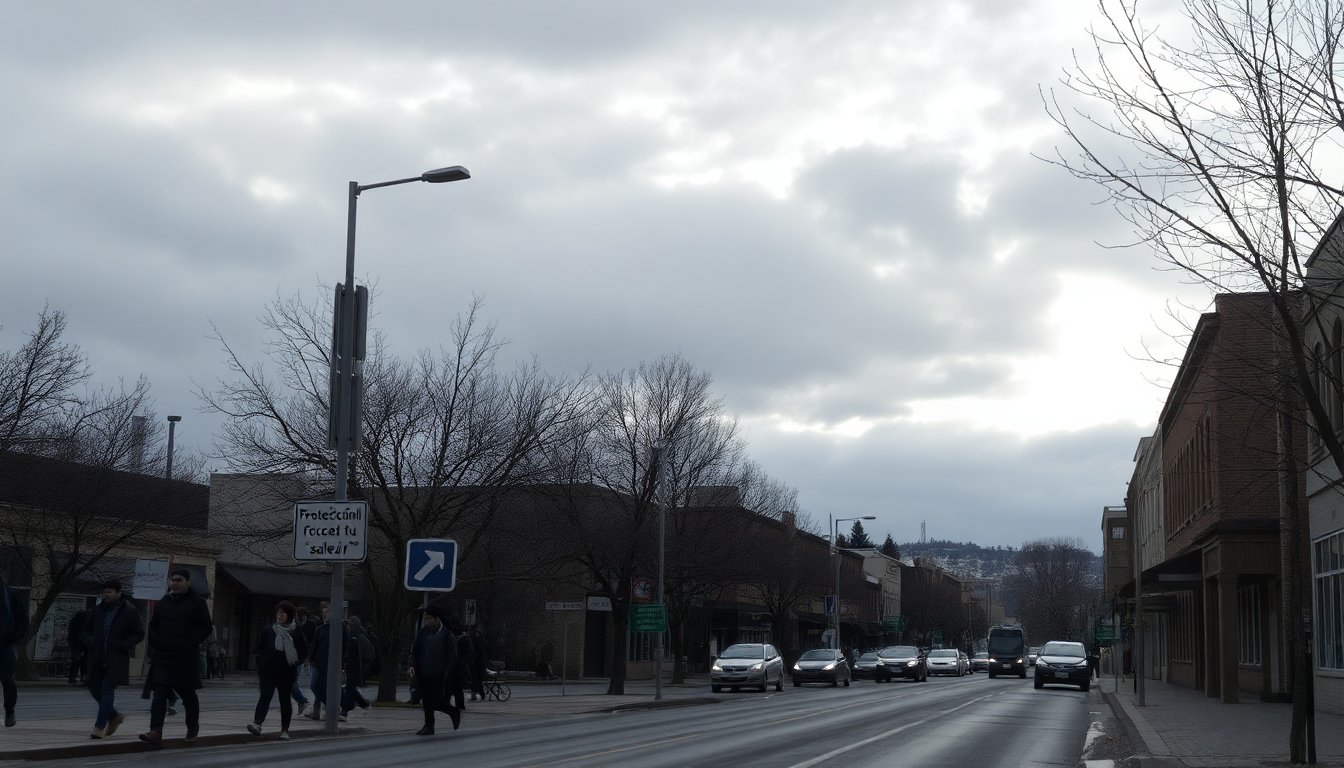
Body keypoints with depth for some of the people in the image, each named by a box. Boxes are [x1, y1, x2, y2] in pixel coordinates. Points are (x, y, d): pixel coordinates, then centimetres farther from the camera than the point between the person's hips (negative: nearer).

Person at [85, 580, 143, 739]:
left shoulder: (129, 611, -4)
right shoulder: (99, 610, 10)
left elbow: (139, 633, -3)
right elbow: (85, 631, 19)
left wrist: (123, 644, -16)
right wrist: (89, 640, -3)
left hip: (116, 659, -6)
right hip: (97, 658, 6)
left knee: (108, 689, -11)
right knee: (94, 689, 6)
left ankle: (100, 727, -10)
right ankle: (115, 716, 27)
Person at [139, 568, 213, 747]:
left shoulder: (197, 602, -1)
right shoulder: (164, 602, 12)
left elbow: (206, 627, -4)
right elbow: (153, 626, 20)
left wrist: (189, 644, -14)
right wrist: (156, 644, 2)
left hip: (186, 657, -3)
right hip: (163, 657, 3)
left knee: (188, 693, 10)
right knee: (160, 694, -10)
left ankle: (193, 726, 32)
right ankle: (156, 732, -19)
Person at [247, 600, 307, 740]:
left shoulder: (295, 632, 2)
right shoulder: (268, 630, 5)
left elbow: (304, 650, 7)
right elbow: (258, 648, 12)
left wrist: (294, 659, -3)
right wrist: (264, 658, -2)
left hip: (287, 672, 0)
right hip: (268, 670, 0)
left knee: (285, 699, 6)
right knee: (266, 696, -16)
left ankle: (285, 730, 12)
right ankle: (257, 723, -29)